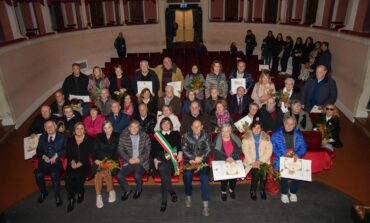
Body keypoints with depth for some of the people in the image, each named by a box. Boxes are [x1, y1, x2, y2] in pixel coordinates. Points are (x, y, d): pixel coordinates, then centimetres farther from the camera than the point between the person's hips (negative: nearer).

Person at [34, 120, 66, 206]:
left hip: (57, 161, -3)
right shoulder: (42, 137, 20)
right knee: (38, 174, -24)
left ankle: (57, 195, -14)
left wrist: (56, 155, -14)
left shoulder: (62, 137, 8)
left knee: (54, 174, -32)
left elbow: (65, 149, -1)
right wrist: (43, 156, -5)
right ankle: (43, 192, 3)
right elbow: (38, 150, 15)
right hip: (44, 161, 3)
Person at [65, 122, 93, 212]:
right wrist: (72, 161, -11)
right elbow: (68, 153, 8)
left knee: (78, 175, -30)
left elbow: (88, 154, -1)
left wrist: (80, 163, -15)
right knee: (68, 177, -26)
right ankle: (71, 199, -11)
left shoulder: (89, 140, 9)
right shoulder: (70, 140, 18)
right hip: (72, 163, 2)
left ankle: (80, 193, -1)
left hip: (84, 164, -2)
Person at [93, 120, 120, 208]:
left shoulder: (117, 137, 11)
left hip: (112, 161, -2)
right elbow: (95, 150, 9)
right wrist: (95, 160, -11)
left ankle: (111, 191, -12)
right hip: (100, 161, 2)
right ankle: (98, 196, -25)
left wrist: (109, 160, -14)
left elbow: (117, 151, 2)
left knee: (106, 171, -33)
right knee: (98, 171, -32)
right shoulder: (99, 137, 17)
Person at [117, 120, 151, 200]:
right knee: (119, 176, -20)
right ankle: (127, 190, 12)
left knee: (137, 176, -28)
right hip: (129, 162, 2)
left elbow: (148, 150, 0)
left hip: (141, 162, -2)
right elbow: (120, 149, 1)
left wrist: (139, 159, -15)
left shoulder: (144, 136, 0)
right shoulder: (123, 136, 1)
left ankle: (139, 189, 8)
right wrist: (128, 159, -13)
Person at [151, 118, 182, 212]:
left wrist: (180, 152, -11)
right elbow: (153, 149, 14)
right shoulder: (156, 135, 20)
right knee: (162, 169, -34)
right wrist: (155, 159, -3)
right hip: (160, 160, 1)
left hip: (172, 159, 0)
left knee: (164, 175, -28)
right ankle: (171, 191, -28)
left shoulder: (175, 134, 21)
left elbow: (180, 144, 9)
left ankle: (164, 201, -21)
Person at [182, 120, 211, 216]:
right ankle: (188, 196, 0)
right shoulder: (186, 136, 1)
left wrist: (200, 158, -17)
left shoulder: (205, 136, 4)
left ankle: (205, 204, -19)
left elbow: (208, 149, -1)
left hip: (202, 161, 0)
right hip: (189, 160, 0)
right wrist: (193, 158, -15)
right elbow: (184, 150, -3)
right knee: (187, 175, -28)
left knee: (204, 177, -25)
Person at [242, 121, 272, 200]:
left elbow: (269, 150, -2)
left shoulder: (266, 137, 6)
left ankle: (262, 190, 1)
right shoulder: (247, 136, 2)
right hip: (251, 161, -1)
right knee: (256, 172, -28)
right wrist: (252, 162, -16)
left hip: (263, 161, 1)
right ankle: (253, 191, -2)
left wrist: (261, 161, -14)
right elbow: (245, 150, -5)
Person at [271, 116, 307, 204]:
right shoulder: (276, 134, 2)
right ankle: (284, 193, 0)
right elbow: (273, 147, -4)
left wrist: (297, 154, -16)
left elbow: (303, 147, 4)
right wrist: (281, 155, -18)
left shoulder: (299, 135, 11)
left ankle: (293, 192, 7)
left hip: (294, 159, 2)